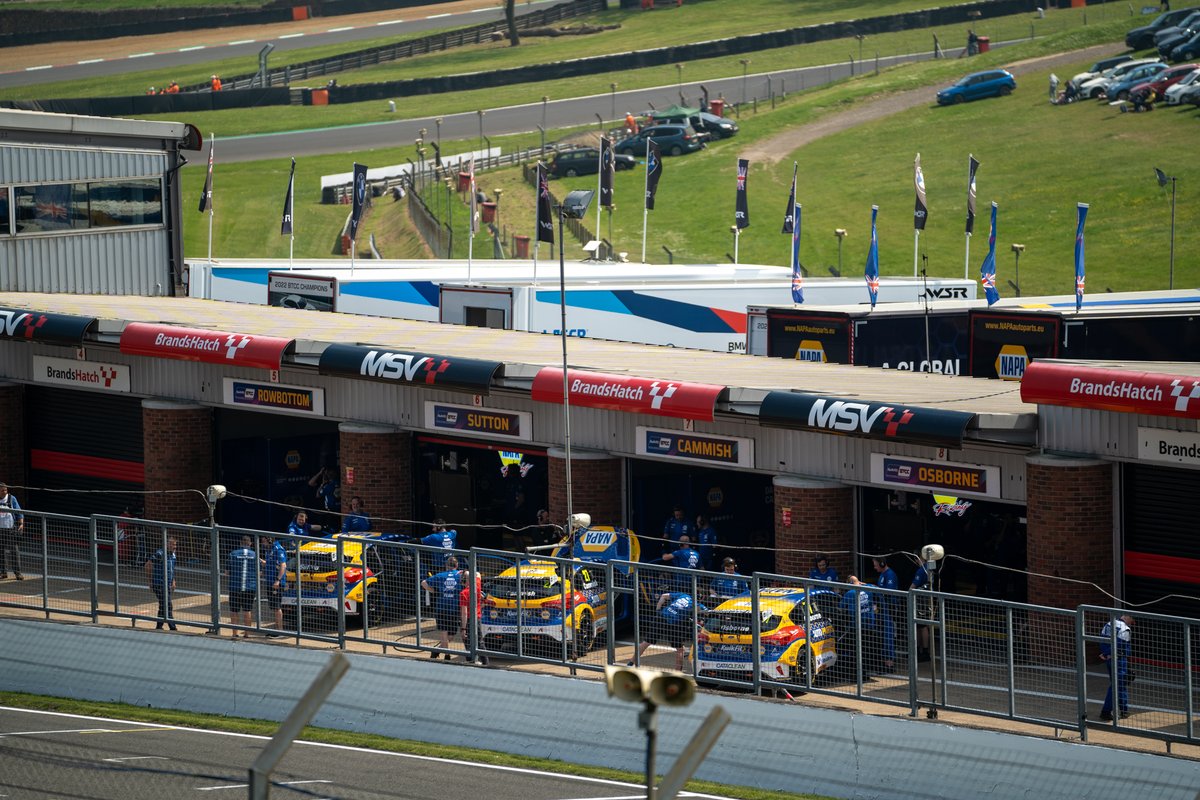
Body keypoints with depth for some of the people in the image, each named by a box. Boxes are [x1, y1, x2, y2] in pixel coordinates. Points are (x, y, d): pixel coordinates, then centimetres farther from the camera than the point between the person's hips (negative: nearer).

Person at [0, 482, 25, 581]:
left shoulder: (12, 499, 3)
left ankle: (17, 572, -2)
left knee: (15, 550, -4)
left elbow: (19, 512, 4)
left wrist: (21, 523, -9)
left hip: (12, 529, -1)